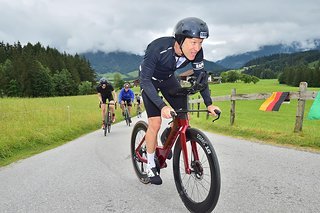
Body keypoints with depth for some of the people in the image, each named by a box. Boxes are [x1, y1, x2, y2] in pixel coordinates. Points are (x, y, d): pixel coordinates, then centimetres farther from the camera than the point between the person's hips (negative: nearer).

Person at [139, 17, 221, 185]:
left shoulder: (196, 51, -24)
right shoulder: (158, 48, -38)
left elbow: (200, 76, -11)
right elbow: (145, 80, -35)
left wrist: (209, 103, -20)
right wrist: (162, 106, -46)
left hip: (168, 79, 5)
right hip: (149, 80, -4)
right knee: (155, 122, -15)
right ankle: (150, 165, 4)